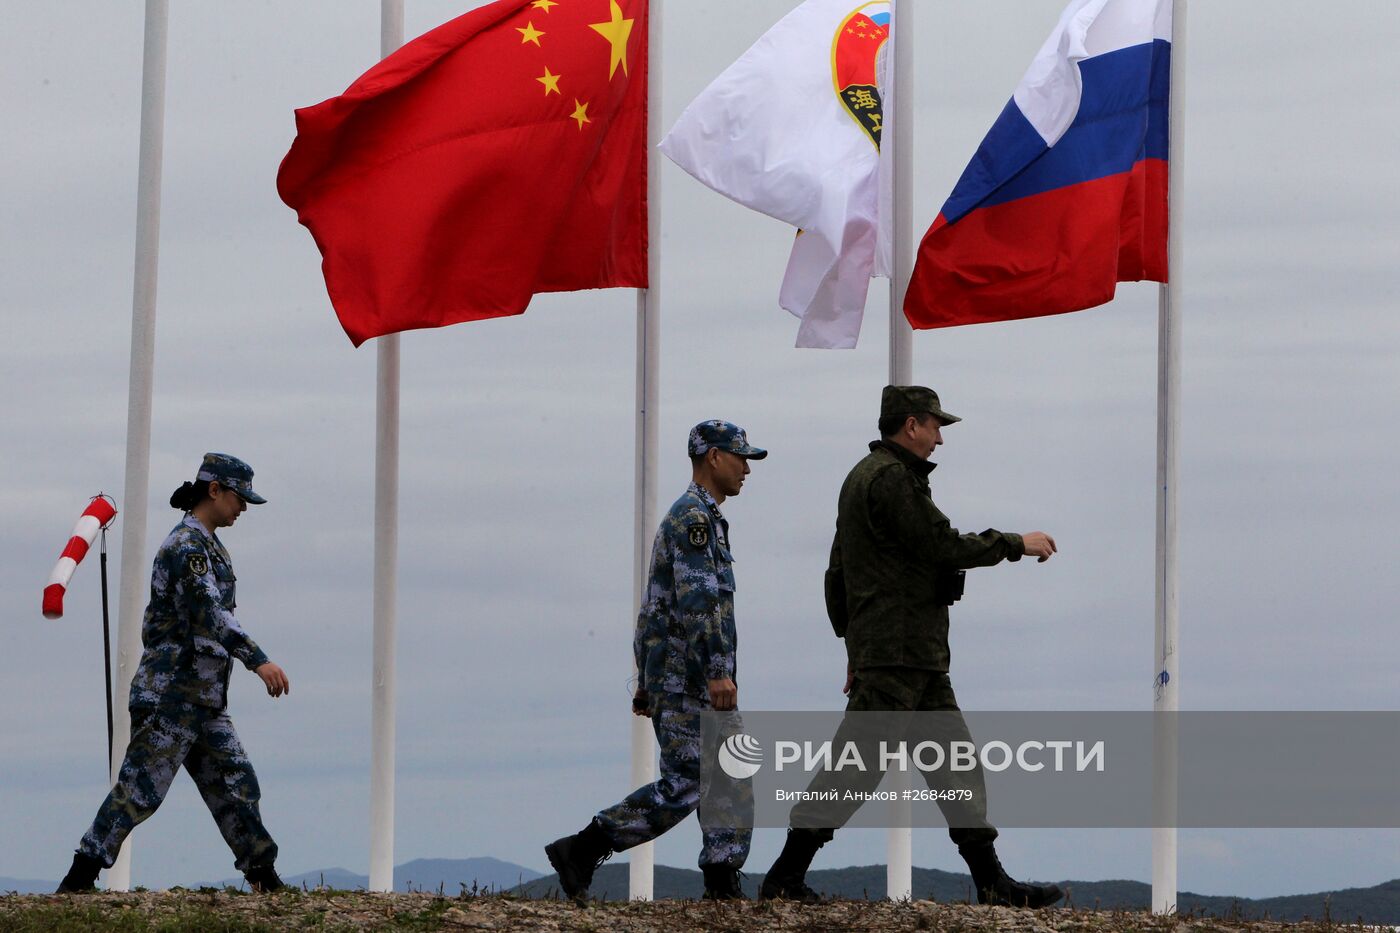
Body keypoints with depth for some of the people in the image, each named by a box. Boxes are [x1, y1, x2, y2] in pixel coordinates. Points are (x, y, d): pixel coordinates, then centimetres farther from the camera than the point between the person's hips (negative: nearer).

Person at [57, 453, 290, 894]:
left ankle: (265, 879, 10)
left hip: (205, 700, 10)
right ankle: (77, 881, -7)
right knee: (140, 788, -9)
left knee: (236, 783, 7)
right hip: (171, 693, -10)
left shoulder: (208, 545, 18)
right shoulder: (186, 545, -14)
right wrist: (258, 660, -34)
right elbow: (208, 612, -27)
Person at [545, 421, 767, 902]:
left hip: (696, 681, 10)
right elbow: (697, 598, -23)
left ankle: (722, 880, 3)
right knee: (684, 785, -11)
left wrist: (646, 681, 24)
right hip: (685, 677, -10)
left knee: (731, 777, 5)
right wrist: (719, 669, -28)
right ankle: (581, 850, -9)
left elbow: (655, 604, 24)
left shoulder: (697, 518, 22)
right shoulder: (694, 517, -11)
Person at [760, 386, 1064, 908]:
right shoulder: (891, 478, -13)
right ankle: (785, 876, -8)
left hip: (918, 657, 11)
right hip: (895, 653, -11)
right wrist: (1016, 545, -4)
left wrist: (853, 642, 25)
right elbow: (943, 547, -16)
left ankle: (991, 882, 9)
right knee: (857, 765, -10)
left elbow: (837, 574, 23)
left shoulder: (865, 477, 21)